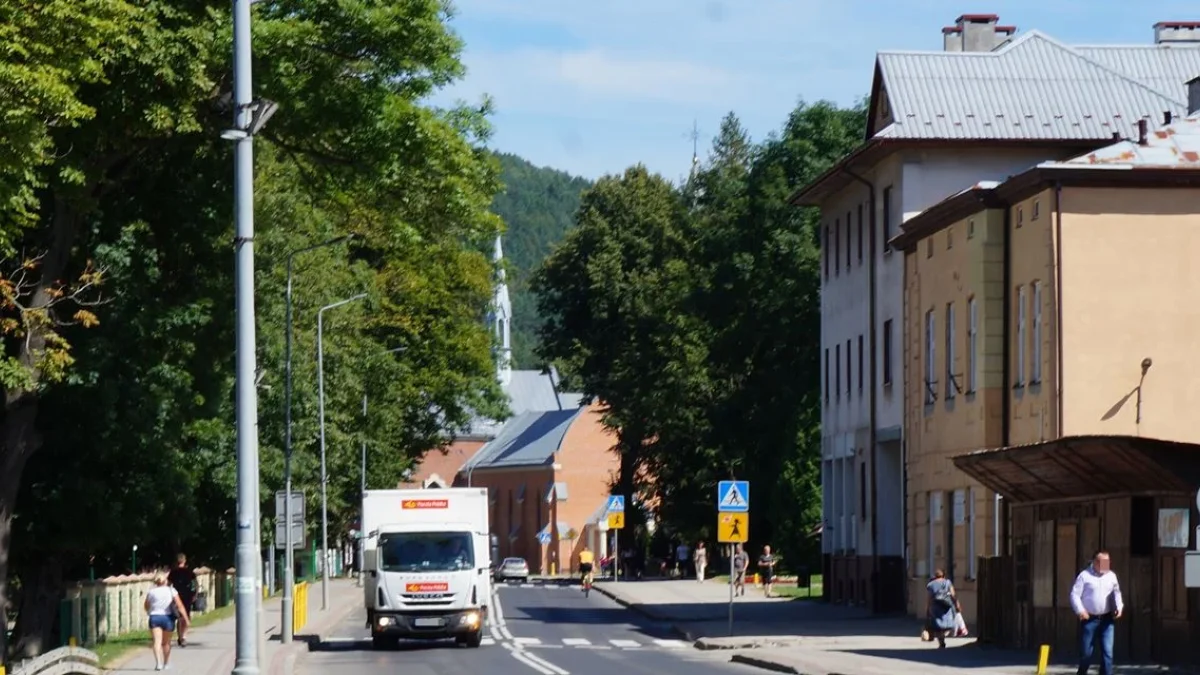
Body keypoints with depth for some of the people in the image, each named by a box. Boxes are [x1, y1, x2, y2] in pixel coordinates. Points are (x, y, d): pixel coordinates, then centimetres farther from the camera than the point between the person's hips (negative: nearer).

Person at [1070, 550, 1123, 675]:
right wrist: (1080, 610, -18)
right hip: (1089, 619, -3)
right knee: (1086, 652, 5)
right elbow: (1075, 594, -6)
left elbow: (1116, 593, 18)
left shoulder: (1111, 576, 9)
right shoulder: (1085, 575, -4)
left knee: (1107, 652, -5)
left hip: (1107, 619, 3)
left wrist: (1119, 607, 0)